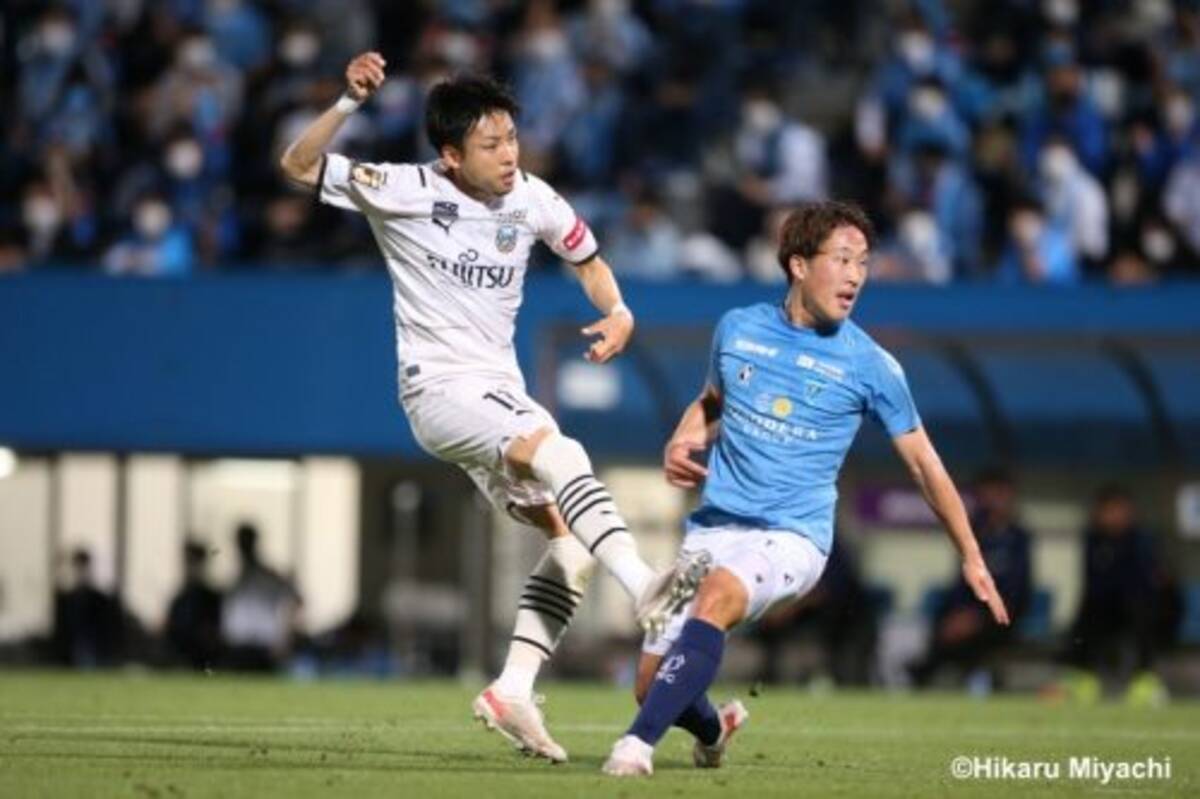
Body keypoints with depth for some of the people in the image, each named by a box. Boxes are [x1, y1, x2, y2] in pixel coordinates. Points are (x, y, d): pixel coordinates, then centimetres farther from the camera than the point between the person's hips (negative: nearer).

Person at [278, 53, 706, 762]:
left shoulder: (532, 199, 3)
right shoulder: (407, 191, -9)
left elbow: (589, 260, 19)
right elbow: (299, 167, -14)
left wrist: (618, 313, -2)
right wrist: (350, 103, -29)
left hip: (502, 394, 7)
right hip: (438, 390, -7)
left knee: (572, 540, -1)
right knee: (560, 455, -31)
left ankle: (513, 690, 2)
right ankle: (645, 587, -44)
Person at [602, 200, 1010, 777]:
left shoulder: (868, 364, -2)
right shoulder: (738, 329, 6)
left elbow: (923, 462, 6)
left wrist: (971, 557, 6)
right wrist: (682, 443, 3)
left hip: (793, 535, -4)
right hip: (713, 527, 4)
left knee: (717, 594, -37)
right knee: (652, 682, -1)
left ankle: (639, 742, -39)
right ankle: (712, 730, 35)